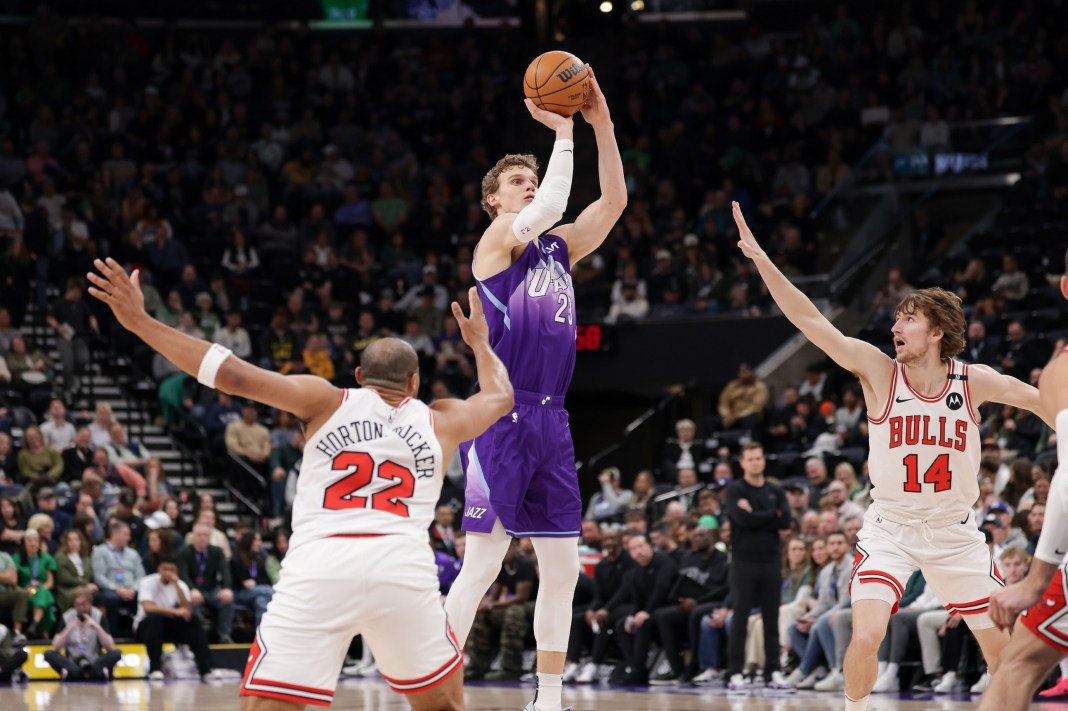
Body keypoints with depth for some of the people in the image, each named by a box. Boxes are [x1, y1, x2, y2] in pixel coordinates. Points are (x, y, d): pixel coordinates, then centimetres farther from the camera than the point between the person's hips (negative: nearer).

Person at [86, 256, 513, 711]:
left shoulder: (326, 402, 18)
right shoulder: (441, 421, 24)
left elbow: (235, 375, 8)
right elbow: (500, 396, 45)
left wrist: (140, 323, 12)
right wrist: (480, 342, 65)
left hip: (319, 566, -1)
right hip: (403, 568, 1)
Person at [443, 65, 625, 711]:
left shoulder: (558, 247, 17)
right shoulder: (497, 240, -2)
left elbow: (614, 202, 9)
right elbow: (550, 207, -20)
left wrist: (602, 124, 1)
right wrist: (564, 132, -11)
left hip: (551, 422, 7)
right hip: (501, 418, -7)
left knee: (563, 567, 7)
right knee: (484, 564, -10)